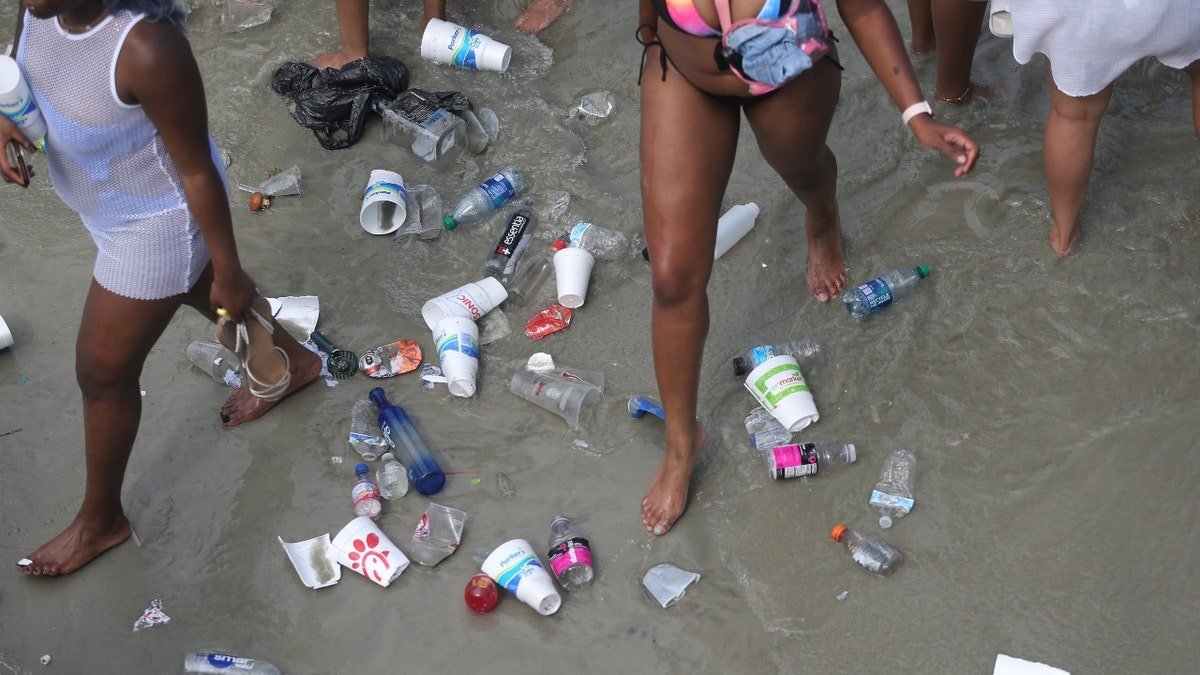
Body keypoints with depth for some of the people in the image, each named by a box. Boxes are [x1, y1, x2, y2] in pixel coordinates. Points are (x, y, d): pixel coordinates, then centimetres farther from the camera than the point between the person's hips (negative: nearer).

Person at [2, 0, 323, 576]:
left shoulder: (146, 50, -40)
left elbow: (198, 169, -27)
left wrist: (227, 271, -15)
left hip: (155, 223, -8)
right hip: (109, 203, 8)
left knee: (102, 371, 9)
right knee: (200, 289, 32)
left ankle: (101, 520, 35)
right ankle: (289, 362, 63)